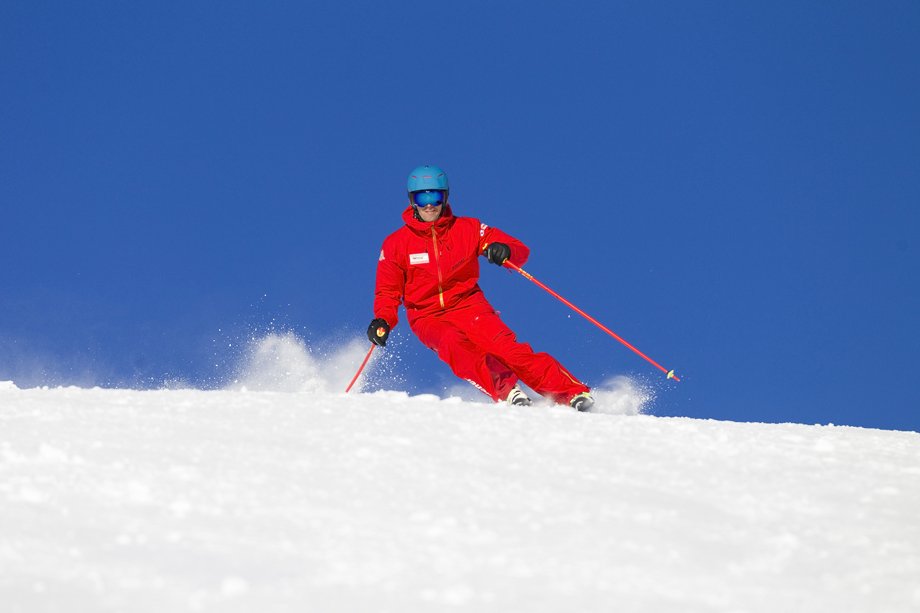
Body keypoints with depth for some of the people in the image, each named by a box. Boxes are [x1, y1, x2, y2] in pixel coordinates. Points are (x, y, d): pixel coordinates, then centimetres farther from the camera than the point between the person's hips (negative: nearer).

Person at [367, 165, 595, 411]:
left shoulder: (468, 229, 0)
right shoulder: (395, 244, 0)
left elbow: (521, 251, -2)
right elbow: (388, 291, 5)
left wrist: (505, 251, -26)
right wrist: (382, 321, -15)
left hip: (469, 306, 0)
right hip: (428, 316, 0)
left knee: (505, 347, -24)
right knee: (453, 344, -34)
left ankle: (572, 392, -27)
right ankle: (506, 391, -43)